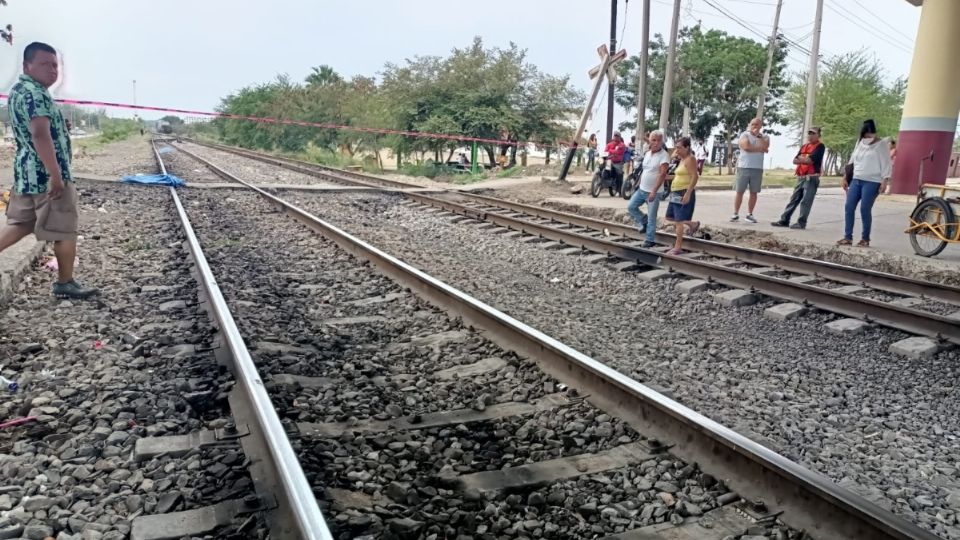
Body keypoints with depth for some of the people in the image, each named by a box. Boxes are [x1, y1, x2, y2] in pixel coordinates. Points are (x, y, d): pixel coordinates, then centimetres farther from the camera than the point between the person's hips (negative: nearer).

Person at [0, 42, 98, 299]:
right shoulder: (35, 93, -17)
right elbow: (40, 136, -27)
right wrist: (56, 176, -28)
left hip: (26, 172, 10)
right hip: (45, 175, -10)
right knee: (65, 230, 2)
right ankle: (65, 283, 12)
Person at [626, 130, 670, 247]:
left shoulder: (664, 155, -16)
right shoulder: (647, 153, 7)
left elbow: (662, 174, -24)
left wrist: (654, 191, -31)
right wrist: (639, 184, 17)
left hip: (654, 192, -7)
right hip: (641, 189, 7)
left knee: (651, 217, -1)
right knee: (631, 207, 8)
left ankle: (650, 240, 9)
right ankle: (644, 222, 27)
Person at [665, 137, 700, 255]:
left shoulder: (690, 159, -12)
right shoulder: (682, 159, 16)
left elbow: (695, 176, -20)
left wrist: (688, 193, -26)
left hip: (684, 193, -10)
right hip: (676, 193, 10)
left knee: (679, 220, -7)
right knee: (670, 217, 15)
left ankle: (678, 247, -1)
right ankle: (692, 224, 29)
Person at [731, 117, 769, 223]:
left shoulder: (765, 137, 11)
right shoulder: (744, 135, 2)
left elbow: (765, 147, -11)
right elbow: (746, 147, -15)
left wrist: (758, 135, -5)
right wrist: (760, 149, -6)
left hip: (757, 169, 3)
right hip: (744, 167, -3)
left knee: (754, 192, 4)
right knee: (739, 191, -1)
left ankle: (749, 214, 11)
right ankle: (735, 214, 3)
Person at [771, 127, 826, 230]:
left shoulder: (820, 146, -4)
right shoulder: (804, 146, 19)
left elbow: (810, 160, -16)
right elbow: (795, 161, 9)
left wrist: (800, 159, 0)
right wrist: (804, 159, -9)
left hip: (811, 178, -7)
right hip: (801, 177, 8)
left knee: (806, 201, -7)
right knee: (794, 199, 9)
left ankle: (801, 222, -4)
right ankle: (784, 220, 12)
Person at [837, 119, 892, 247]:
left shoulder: (882, 144, -3)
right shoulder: (859, 142, 14)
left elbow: (886, 164, -7)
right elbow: (852, 161, 19)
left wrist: (885, 181, -16)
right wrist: (845, 178, 16)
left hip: (872, 182, -6)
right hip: (856, 180, 6)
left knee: (865, 209, -7)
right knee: (848, 207, -2)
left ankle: (865, 239, 4)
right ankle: (848, 237, 3)